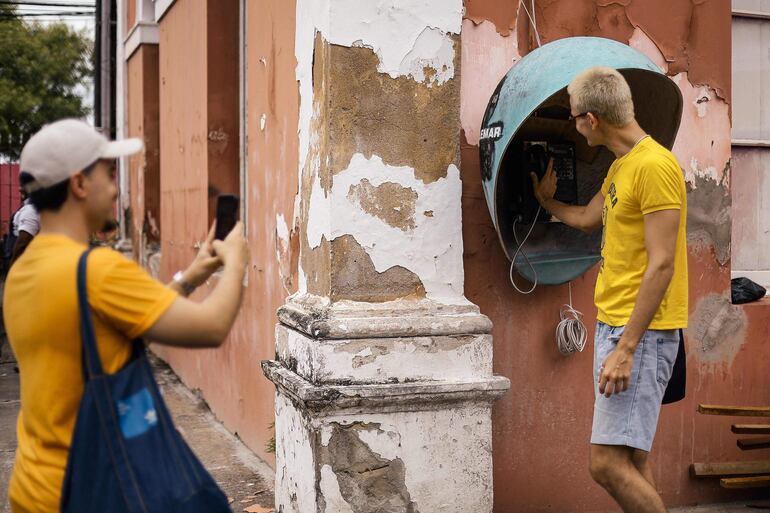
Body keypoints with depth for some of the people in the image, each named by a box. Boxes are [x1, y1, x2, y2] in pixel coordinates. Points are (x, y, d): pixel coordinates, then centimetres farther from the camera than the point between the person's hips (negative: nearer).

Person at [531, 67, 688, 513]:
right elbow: (588, 219, 33)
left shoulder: (655, 166, -16)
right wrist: (546, 200, 47)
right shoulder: (620, 166, 15)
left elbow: (661, 265, -21)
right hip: (614, 324, 10)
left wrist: (626, 348, -23)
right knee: (633, 457, 13)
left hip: (642, 331, -10)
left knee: (608, 463, -13)